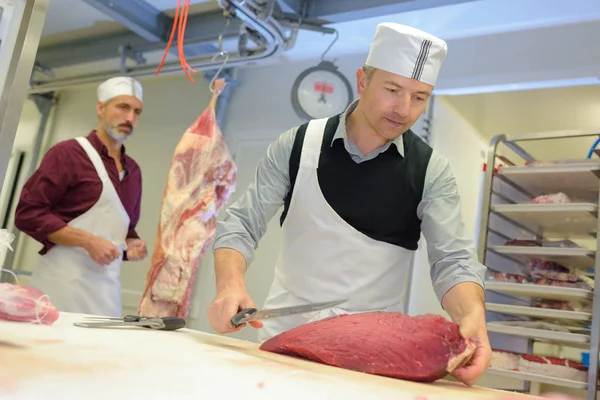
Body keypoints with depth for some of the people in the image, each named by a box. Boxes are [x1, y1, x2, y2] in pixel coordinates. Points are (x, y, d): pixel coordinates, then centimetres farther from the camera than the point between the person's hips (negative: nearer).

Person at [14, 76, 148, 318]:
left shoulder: (133, 170, 15)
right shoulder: (68, 153, -3)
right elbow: (28, 213, -9)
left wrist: (132, 245, 2)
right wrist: (88, 241, -16)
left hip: (107, 287, 6)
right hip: (62, 282, -5)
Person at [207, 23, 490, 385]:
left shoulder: (431, 170, -6)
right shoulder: (298, 145, -5)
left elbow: (454, 259, -12)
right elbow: (242, 223, -5)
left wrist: (473, 317, -32)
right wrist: (231, 284, -24)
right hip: (286, 333, 1)